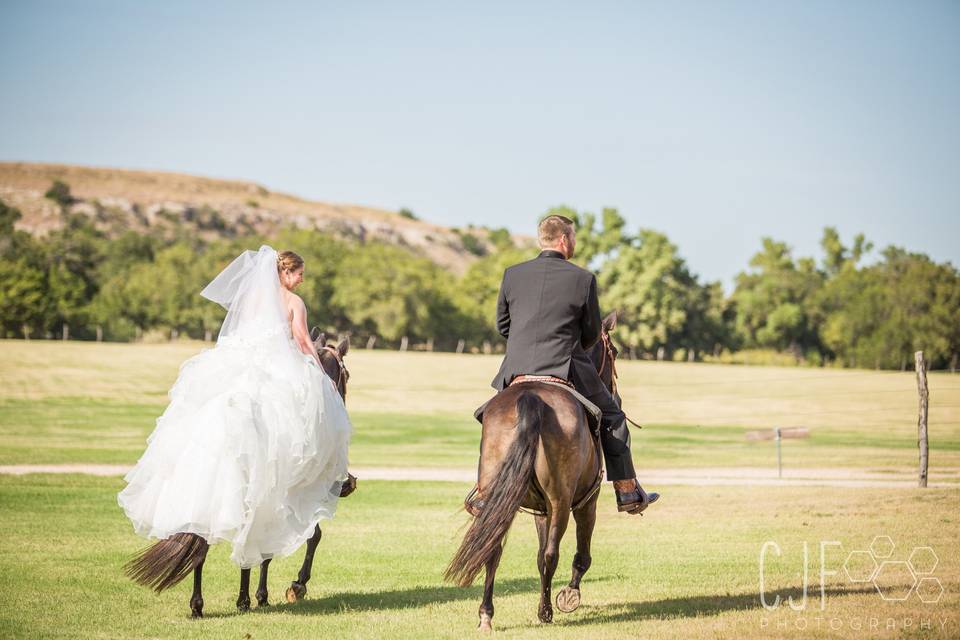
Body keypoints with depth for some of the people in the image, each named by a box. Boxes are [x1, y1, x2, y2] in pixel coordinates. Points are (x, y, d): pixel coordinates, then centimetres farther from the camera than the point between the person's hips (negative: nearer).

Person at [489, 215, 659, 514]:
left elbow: (502, 325, 11)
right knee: (612, 417, 18)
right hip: (567, 372, -2)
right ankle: (628, 492, 20)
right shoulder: (584, 279, -5)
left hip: (517, 370, 2)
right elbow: (591, 334, 2)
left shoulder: (512, 274, 3)